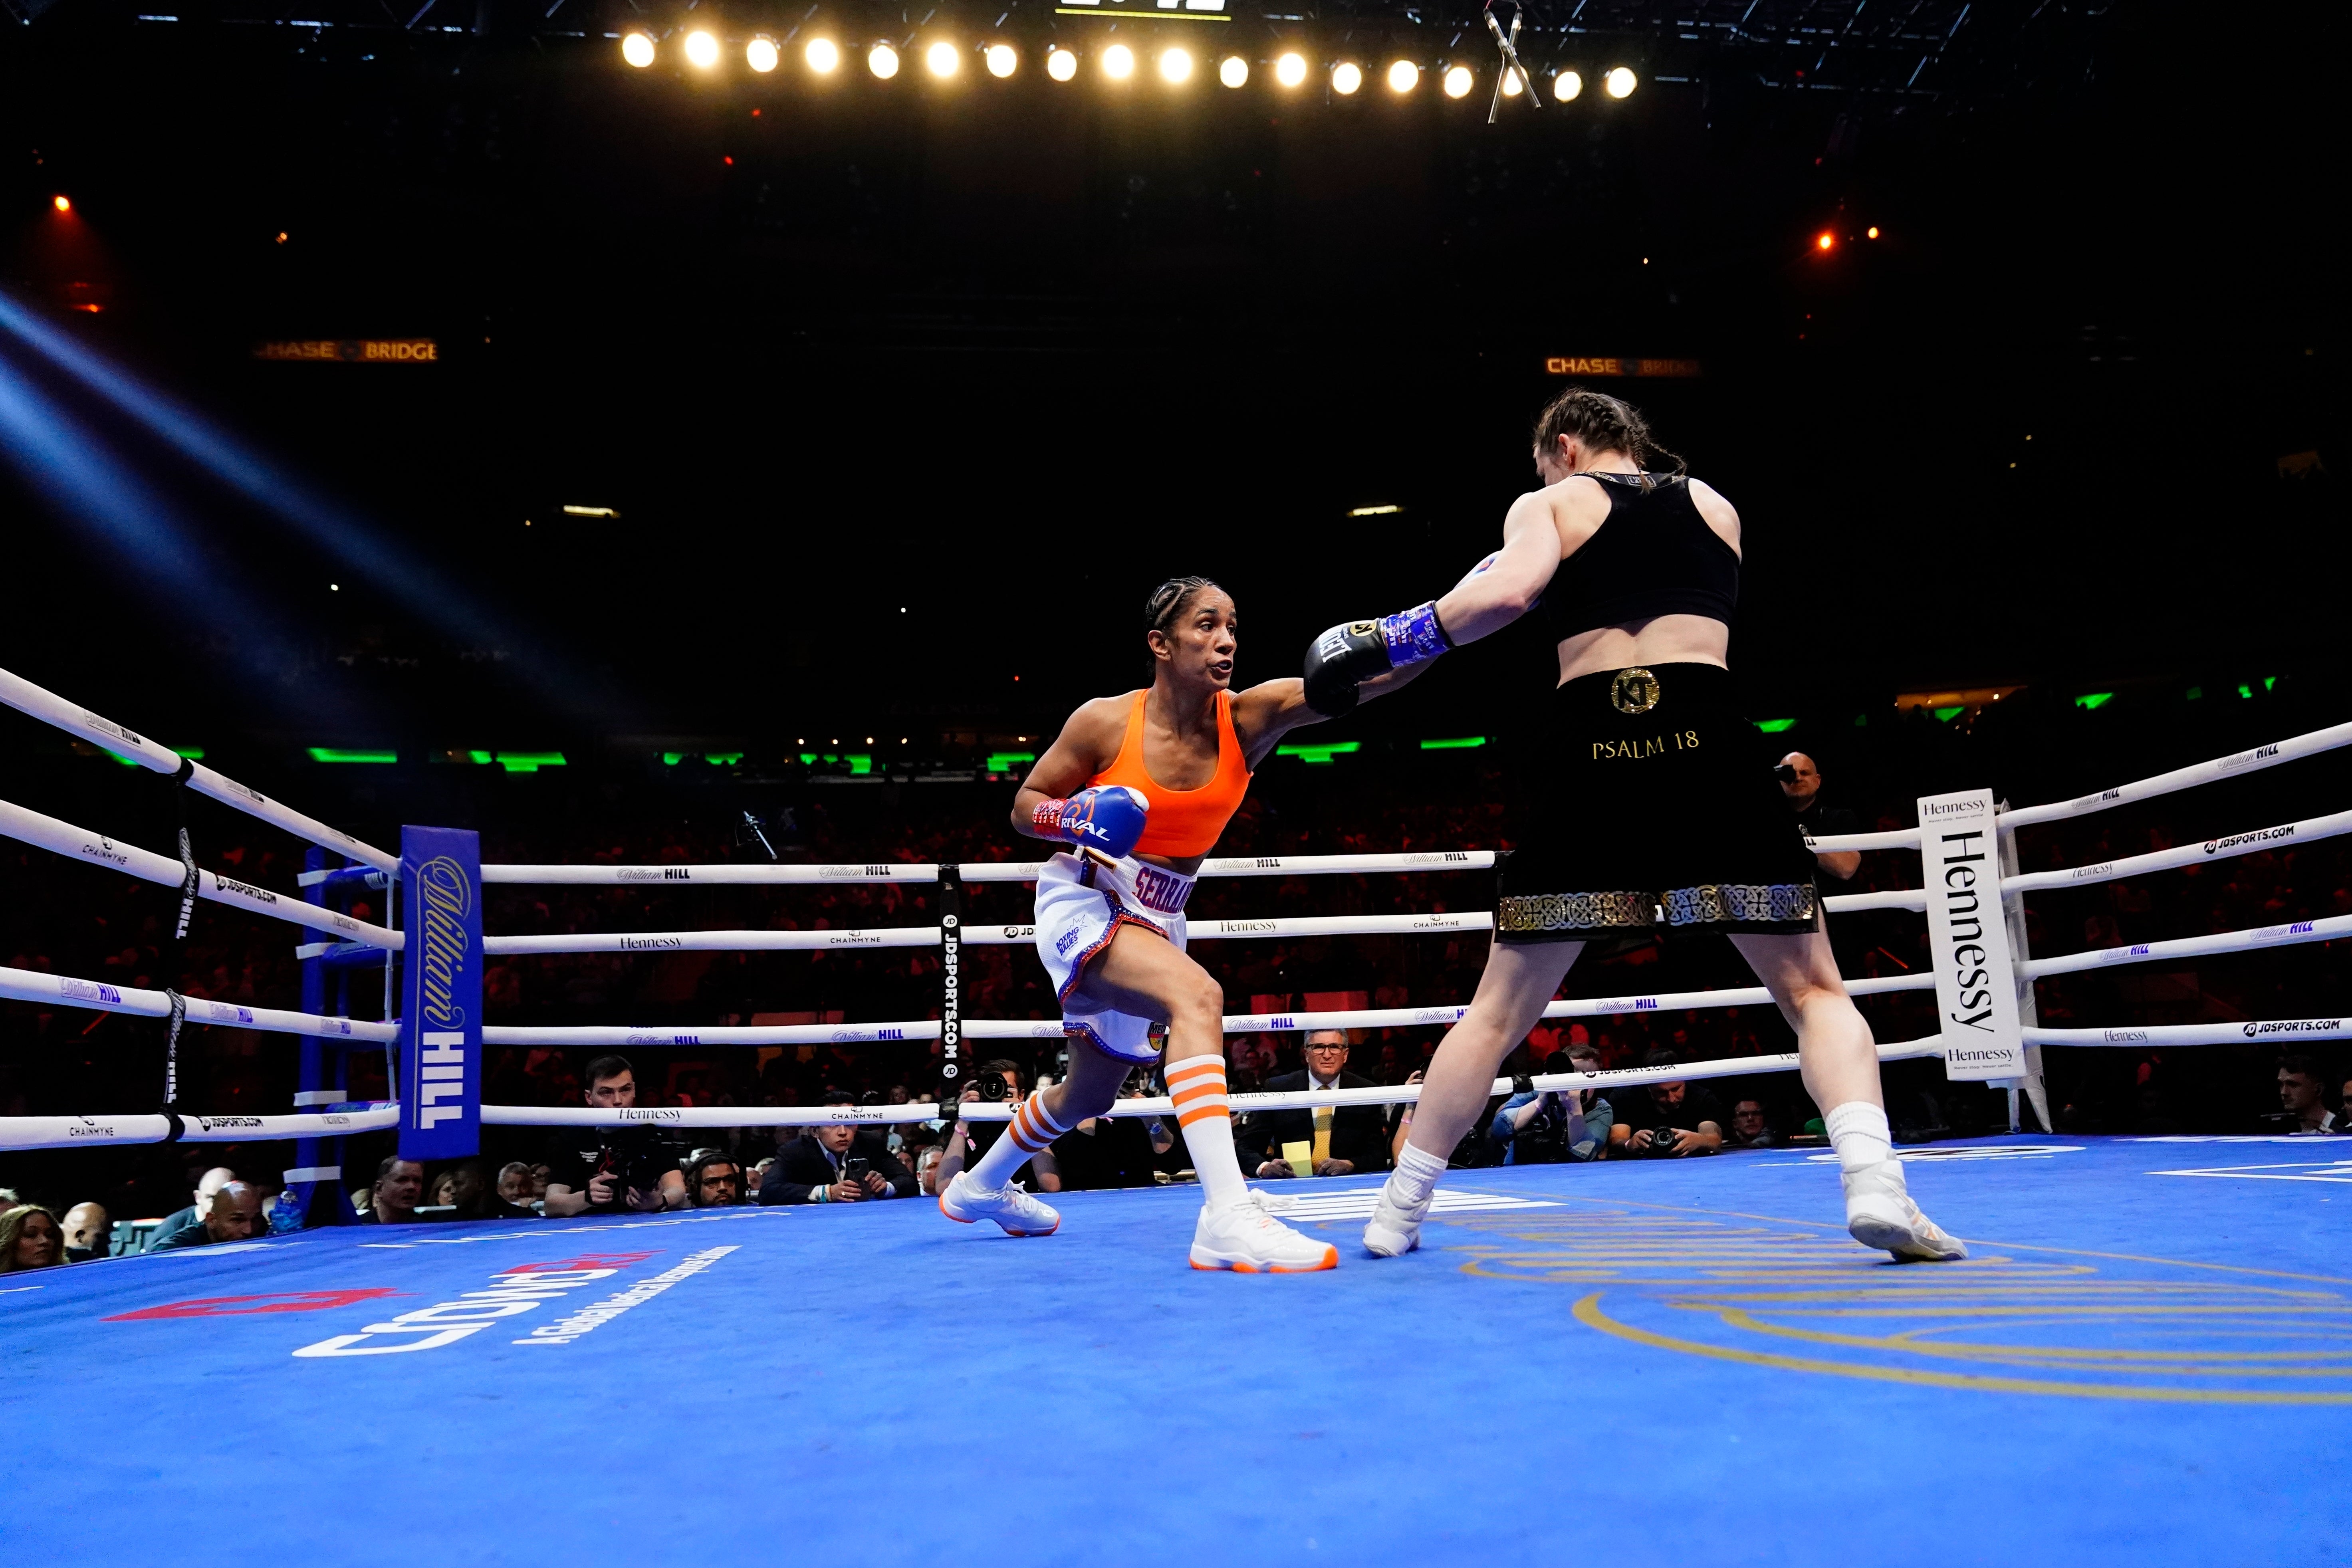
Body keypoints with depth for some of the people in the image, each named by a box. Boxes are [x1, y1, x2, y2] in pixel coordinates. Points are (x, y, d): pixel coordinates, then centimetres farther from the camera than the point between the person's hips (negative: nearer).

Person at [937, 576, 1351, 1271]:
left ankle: (979, 1186, 47)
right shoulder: (1104, 723, -15)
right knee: (1197, 995, -34)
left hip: (1155, 920, 6)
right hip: (1082, 903, -6)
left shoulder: (1247, 720, -11)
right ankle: (1228, 1217, -41)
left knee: (1091, 1091, 22)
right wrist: (1078, 819, -25)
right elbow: (1025, 805, -3)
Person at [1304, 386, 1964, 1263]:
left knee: (1500, 1011, 10)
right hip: (1706, 745, 1)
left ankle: (1397, 1212, 16)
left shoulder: (1549, 505, 13)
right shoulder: (1716, 507, 24)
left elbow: (1509, 592, -8)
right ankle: (1873, 1182, -13)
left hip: (1587, 753, -1)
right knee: (1812, 989, 10)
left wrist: (1389, 642, 0)